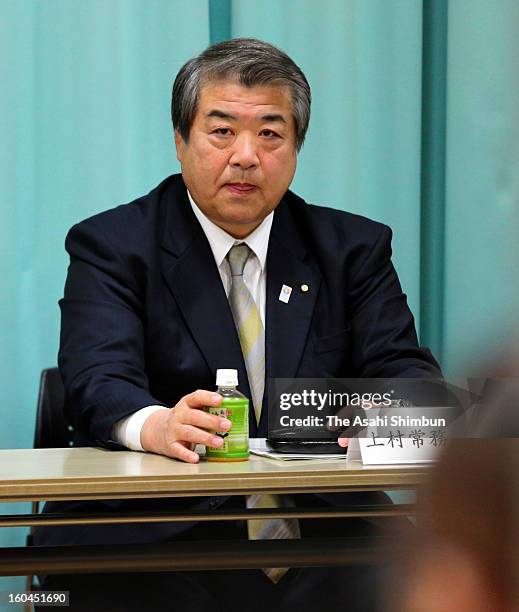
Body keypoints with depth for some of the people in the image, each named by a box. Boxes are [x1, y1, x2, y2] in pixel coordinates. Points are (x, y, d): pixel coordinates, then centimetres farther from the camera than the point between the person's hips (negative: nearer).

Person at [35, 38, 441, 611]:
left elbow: (406, 370, 4)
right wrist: (155, 425, -35)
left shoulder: (354, 247, 14)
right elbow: (99, 380, -10)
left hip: (318, 532, 2)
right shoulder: (112, 246, 5)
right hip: (154, 534, -1)